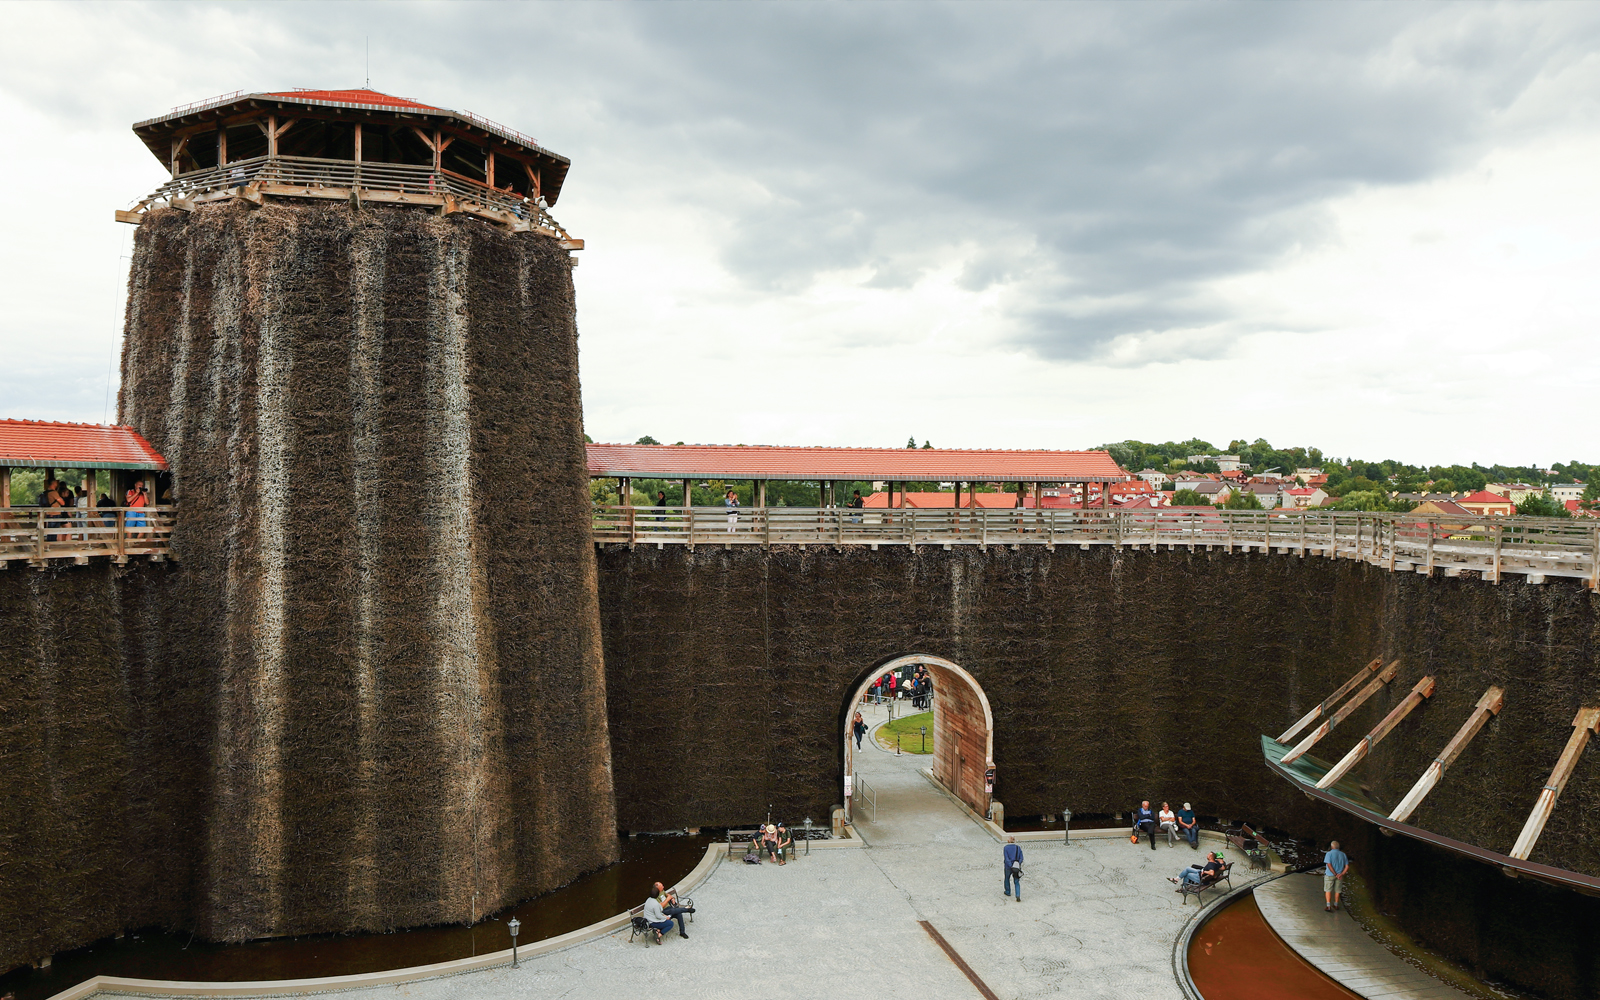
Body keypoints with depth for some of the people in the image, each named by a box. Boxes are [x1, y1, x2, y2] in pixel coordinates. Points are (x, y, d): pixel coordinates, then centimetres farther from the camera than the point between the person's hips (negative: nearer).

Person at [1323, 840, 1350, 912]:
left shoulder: (1329, 854, -12)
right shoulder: (1343, 855, 1)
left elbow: (1329, 865, -20)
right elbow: (1347, 866, -4)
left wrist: (1336, 874, -16)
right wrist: (1341, 874, -14)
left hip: (1330, 875, -4)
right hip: (1340, 875, 4)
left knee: (1328, 890, 7)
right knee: (1337, 890, 20)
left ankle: (1328, 906, -4)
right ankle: (1336, 905, 33)